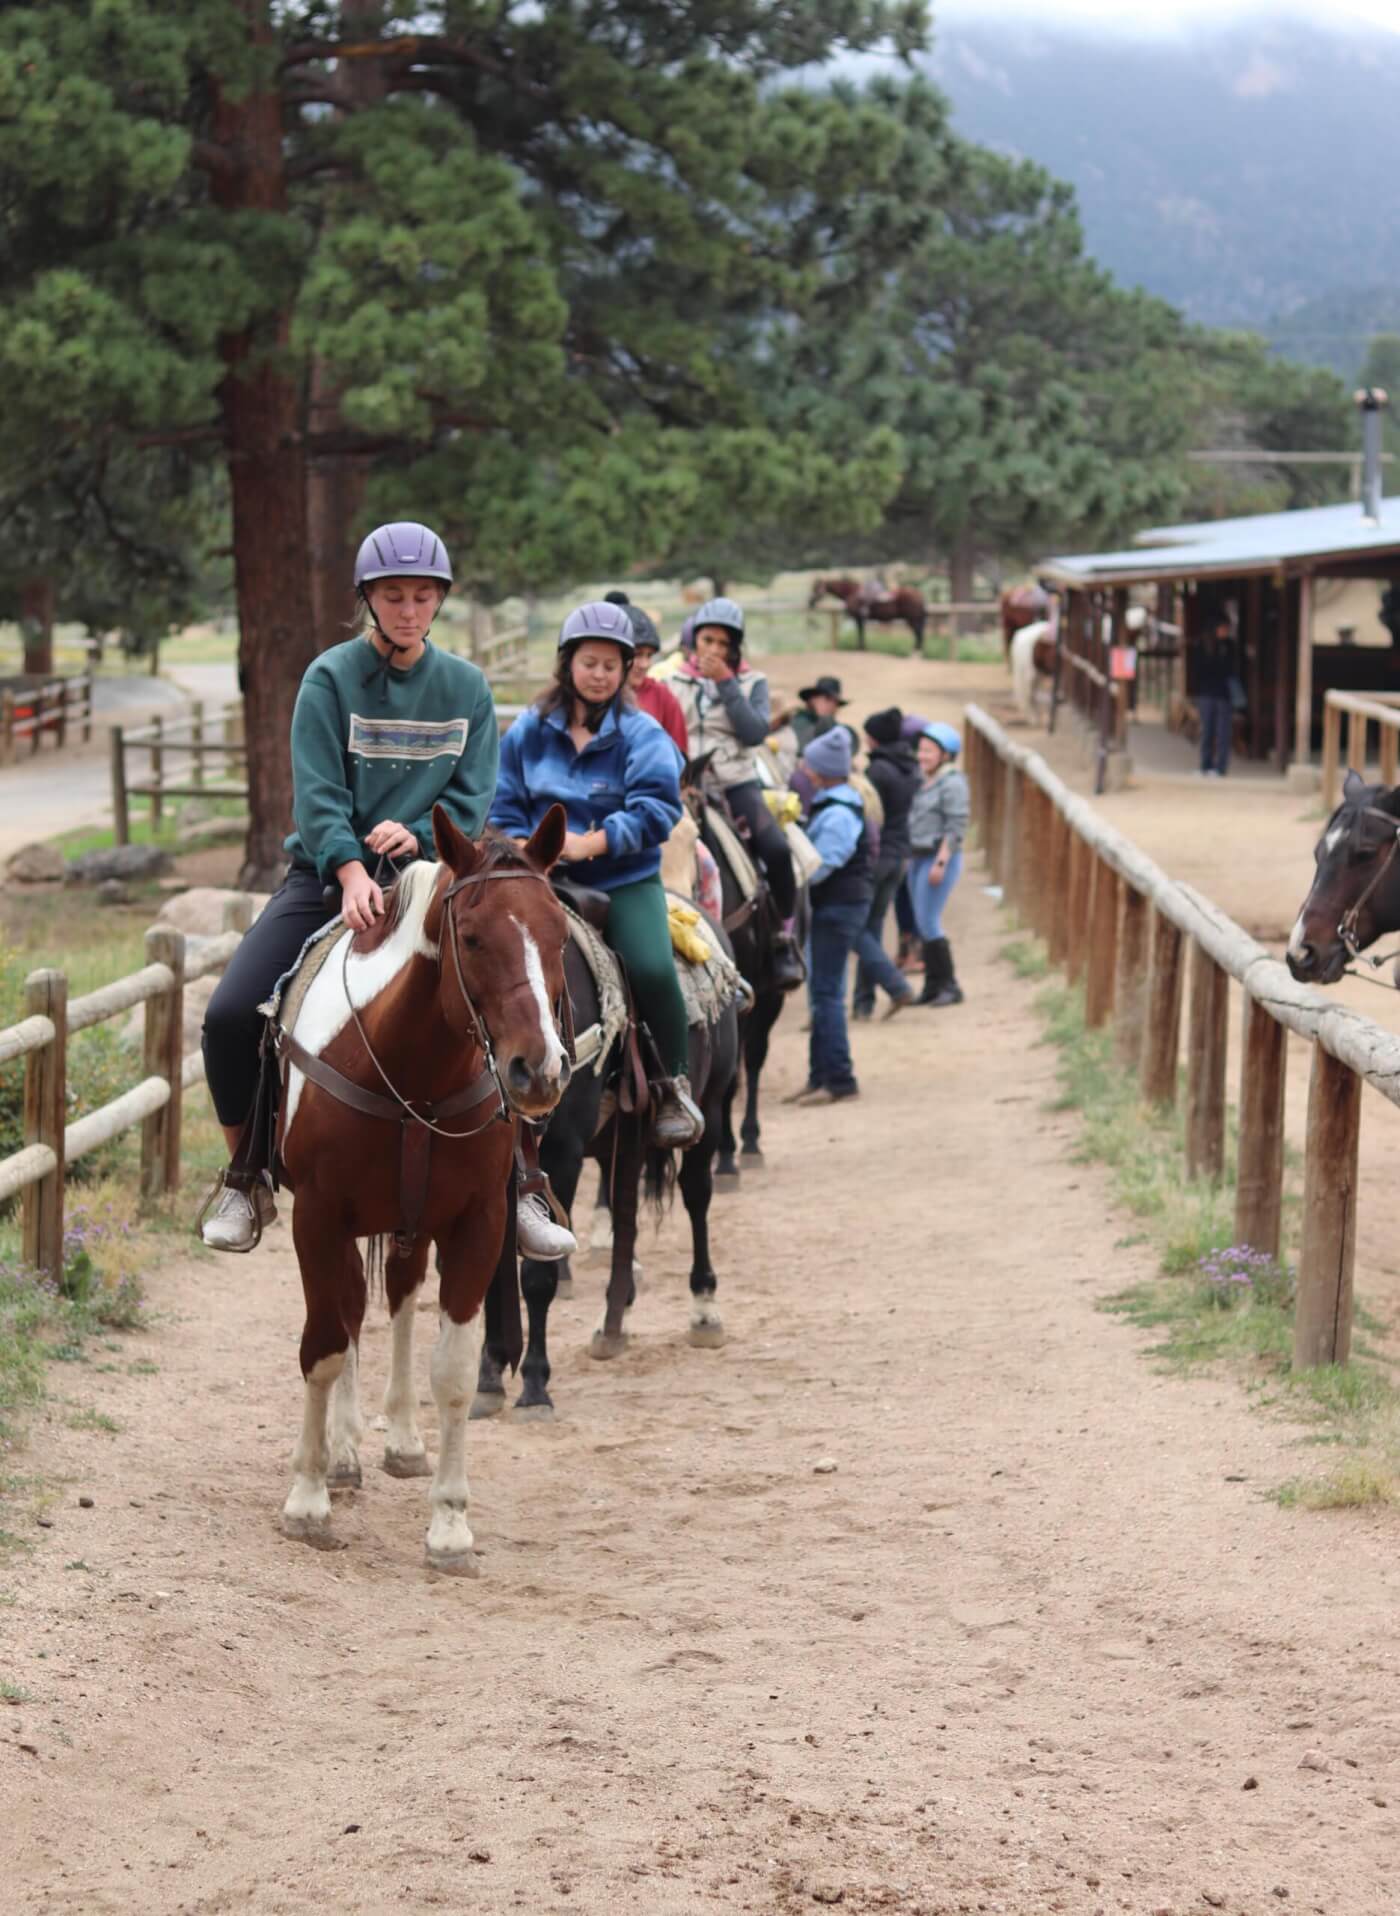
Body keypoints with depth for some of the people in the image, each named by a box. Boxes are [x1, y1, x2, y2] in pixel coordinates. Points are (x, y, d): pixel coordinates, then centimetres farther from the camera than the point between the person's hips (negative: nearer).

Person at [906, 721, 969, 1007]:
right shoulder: (924, 782, 14)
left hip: (940, 858, -9)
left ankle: (950, 986, -5)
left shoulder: (952, 784, -11)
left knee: (928, 922, -12)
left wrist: (940, 863, -21)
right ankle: (932, 987, 12)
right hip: (918, 858, 9)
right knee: (923, 924, 8)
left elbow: (956, 828, -17)